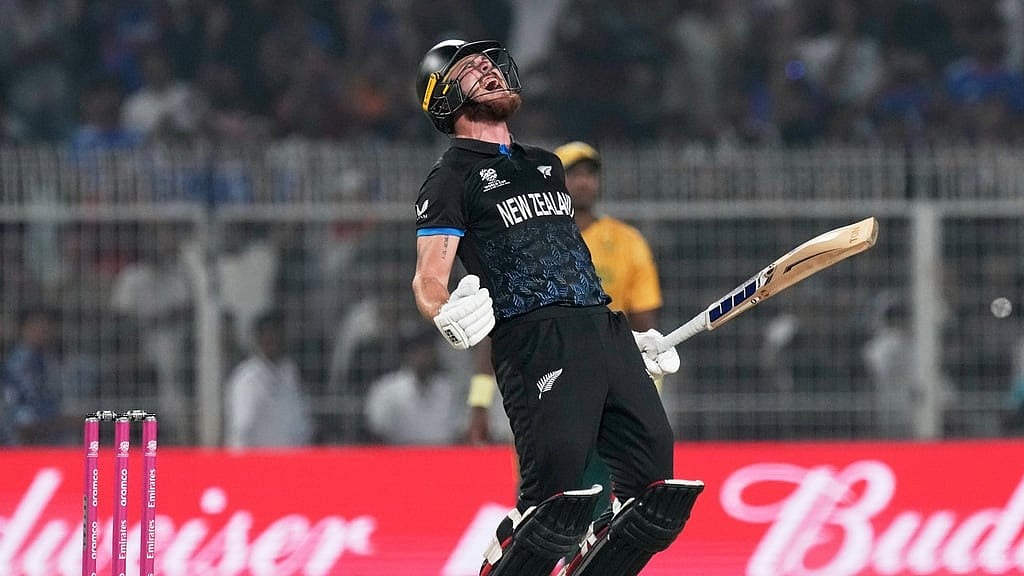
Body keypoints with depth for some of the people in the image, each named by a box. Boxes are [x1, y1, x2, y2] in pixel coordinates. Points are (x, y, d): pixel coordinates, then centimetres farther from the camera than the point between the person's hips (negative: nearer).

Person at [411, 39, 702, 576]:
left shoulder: (546, 165, 27)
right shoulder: (450, 179, 5)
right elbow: (428, 279, -6)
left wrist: (632, 335, 29)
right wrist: (448, 315, -28)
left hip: (606, 329, 7)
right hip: (535, 343, -7)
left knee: (653, 477, -5)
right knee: (555, 488, -21)